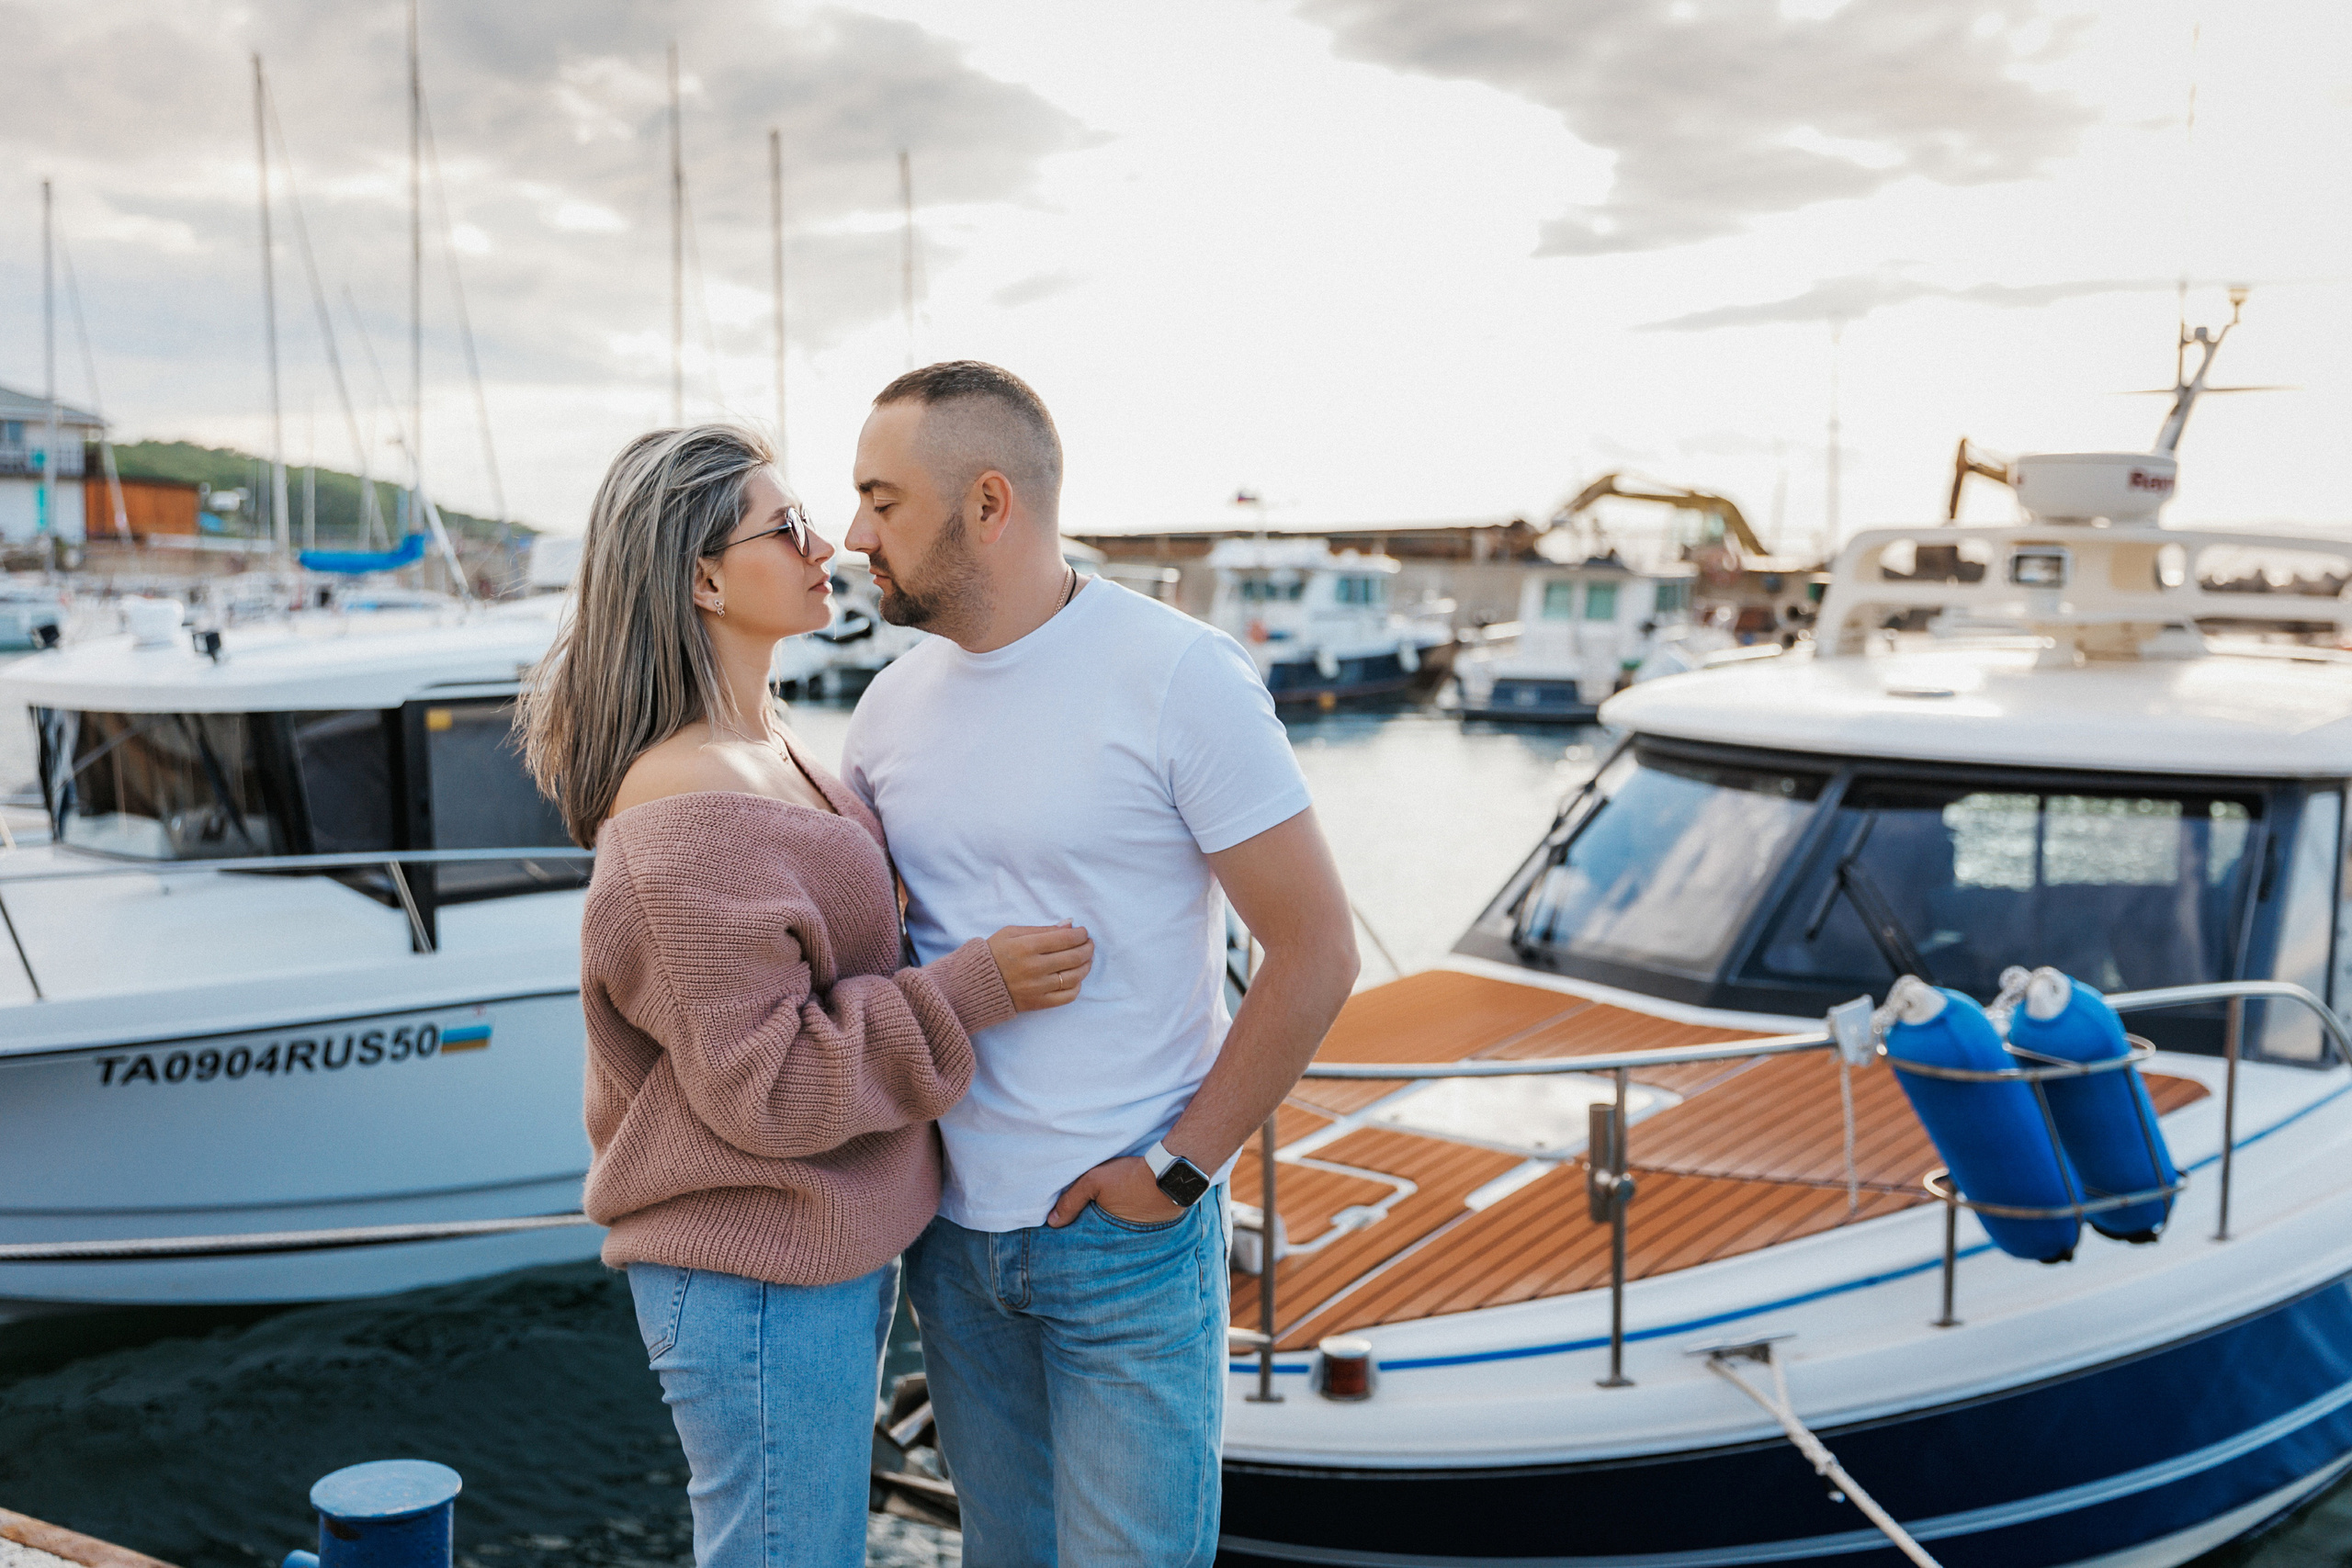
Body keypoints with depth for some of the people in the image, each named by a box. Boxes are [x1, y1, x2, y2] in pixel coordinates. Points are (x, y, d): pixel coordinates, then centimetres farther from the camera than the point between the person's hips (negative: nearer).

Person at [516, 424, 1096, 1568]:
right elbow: (760, 1083, -24)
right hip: (756, 1286, -10)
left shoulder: (766, 747, 8)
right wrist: (972, 989, -21)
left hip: (832, 1249, 10)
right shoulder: (685, 813, -24)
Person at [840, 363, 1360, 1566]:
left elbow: (1315, 953, -13)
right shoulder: (892, 707, 4)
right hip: (952, 1228, 6)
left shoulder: (1179, 677, -13)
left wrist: (1179, 1168, -13)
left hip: (1130, 1231, -5)